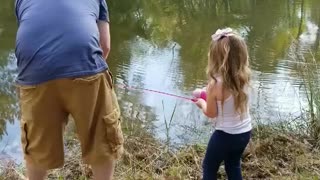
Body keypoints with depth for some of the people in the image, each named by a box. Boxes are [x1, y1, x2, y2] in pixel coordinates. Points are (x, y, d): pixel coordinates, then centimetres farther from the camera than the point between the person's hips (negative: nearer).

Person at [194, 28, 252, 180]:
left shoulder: (216, 84, -25)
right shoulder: (244, 77, -9)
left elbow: (211, 113, -11)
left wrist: (202, 103, 8)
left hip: (226, 135, -6)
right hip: (245, 133, 6)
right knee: (233, 166, 28)